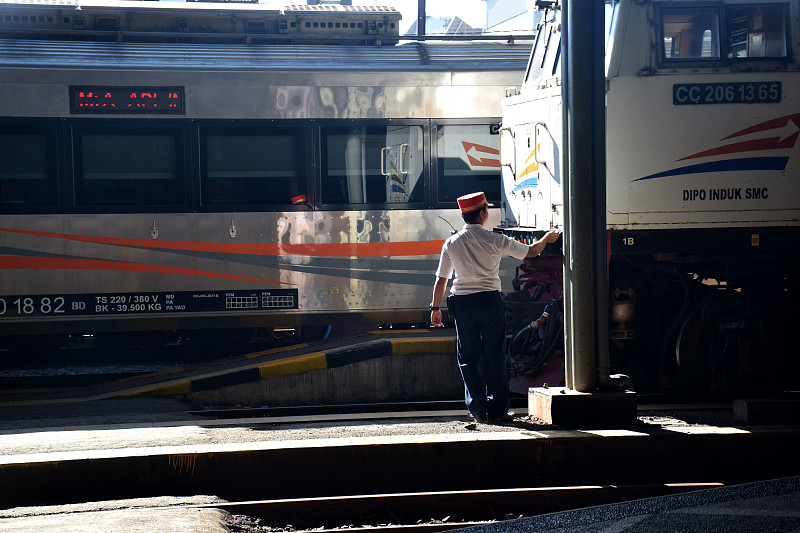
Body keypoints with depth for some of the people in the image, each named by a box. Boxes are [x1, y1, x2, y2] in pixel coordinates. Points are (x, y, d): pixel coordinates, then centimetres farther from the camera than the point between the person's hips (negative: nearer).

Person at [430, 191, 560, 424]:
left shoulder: (451, 243, 3)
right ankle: (497, 409, 6)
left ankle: (477, 406, 0)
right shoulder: (494, 240, -4)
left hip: (462, 302, 2)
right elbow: (531, 251, 7)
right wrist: (547, 238, 26)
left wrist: (435, 307, 17)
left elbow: (441, 279, 6)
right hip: (489, 300, -2)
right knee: (494, 356, 5)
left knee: (468, 357, 9)